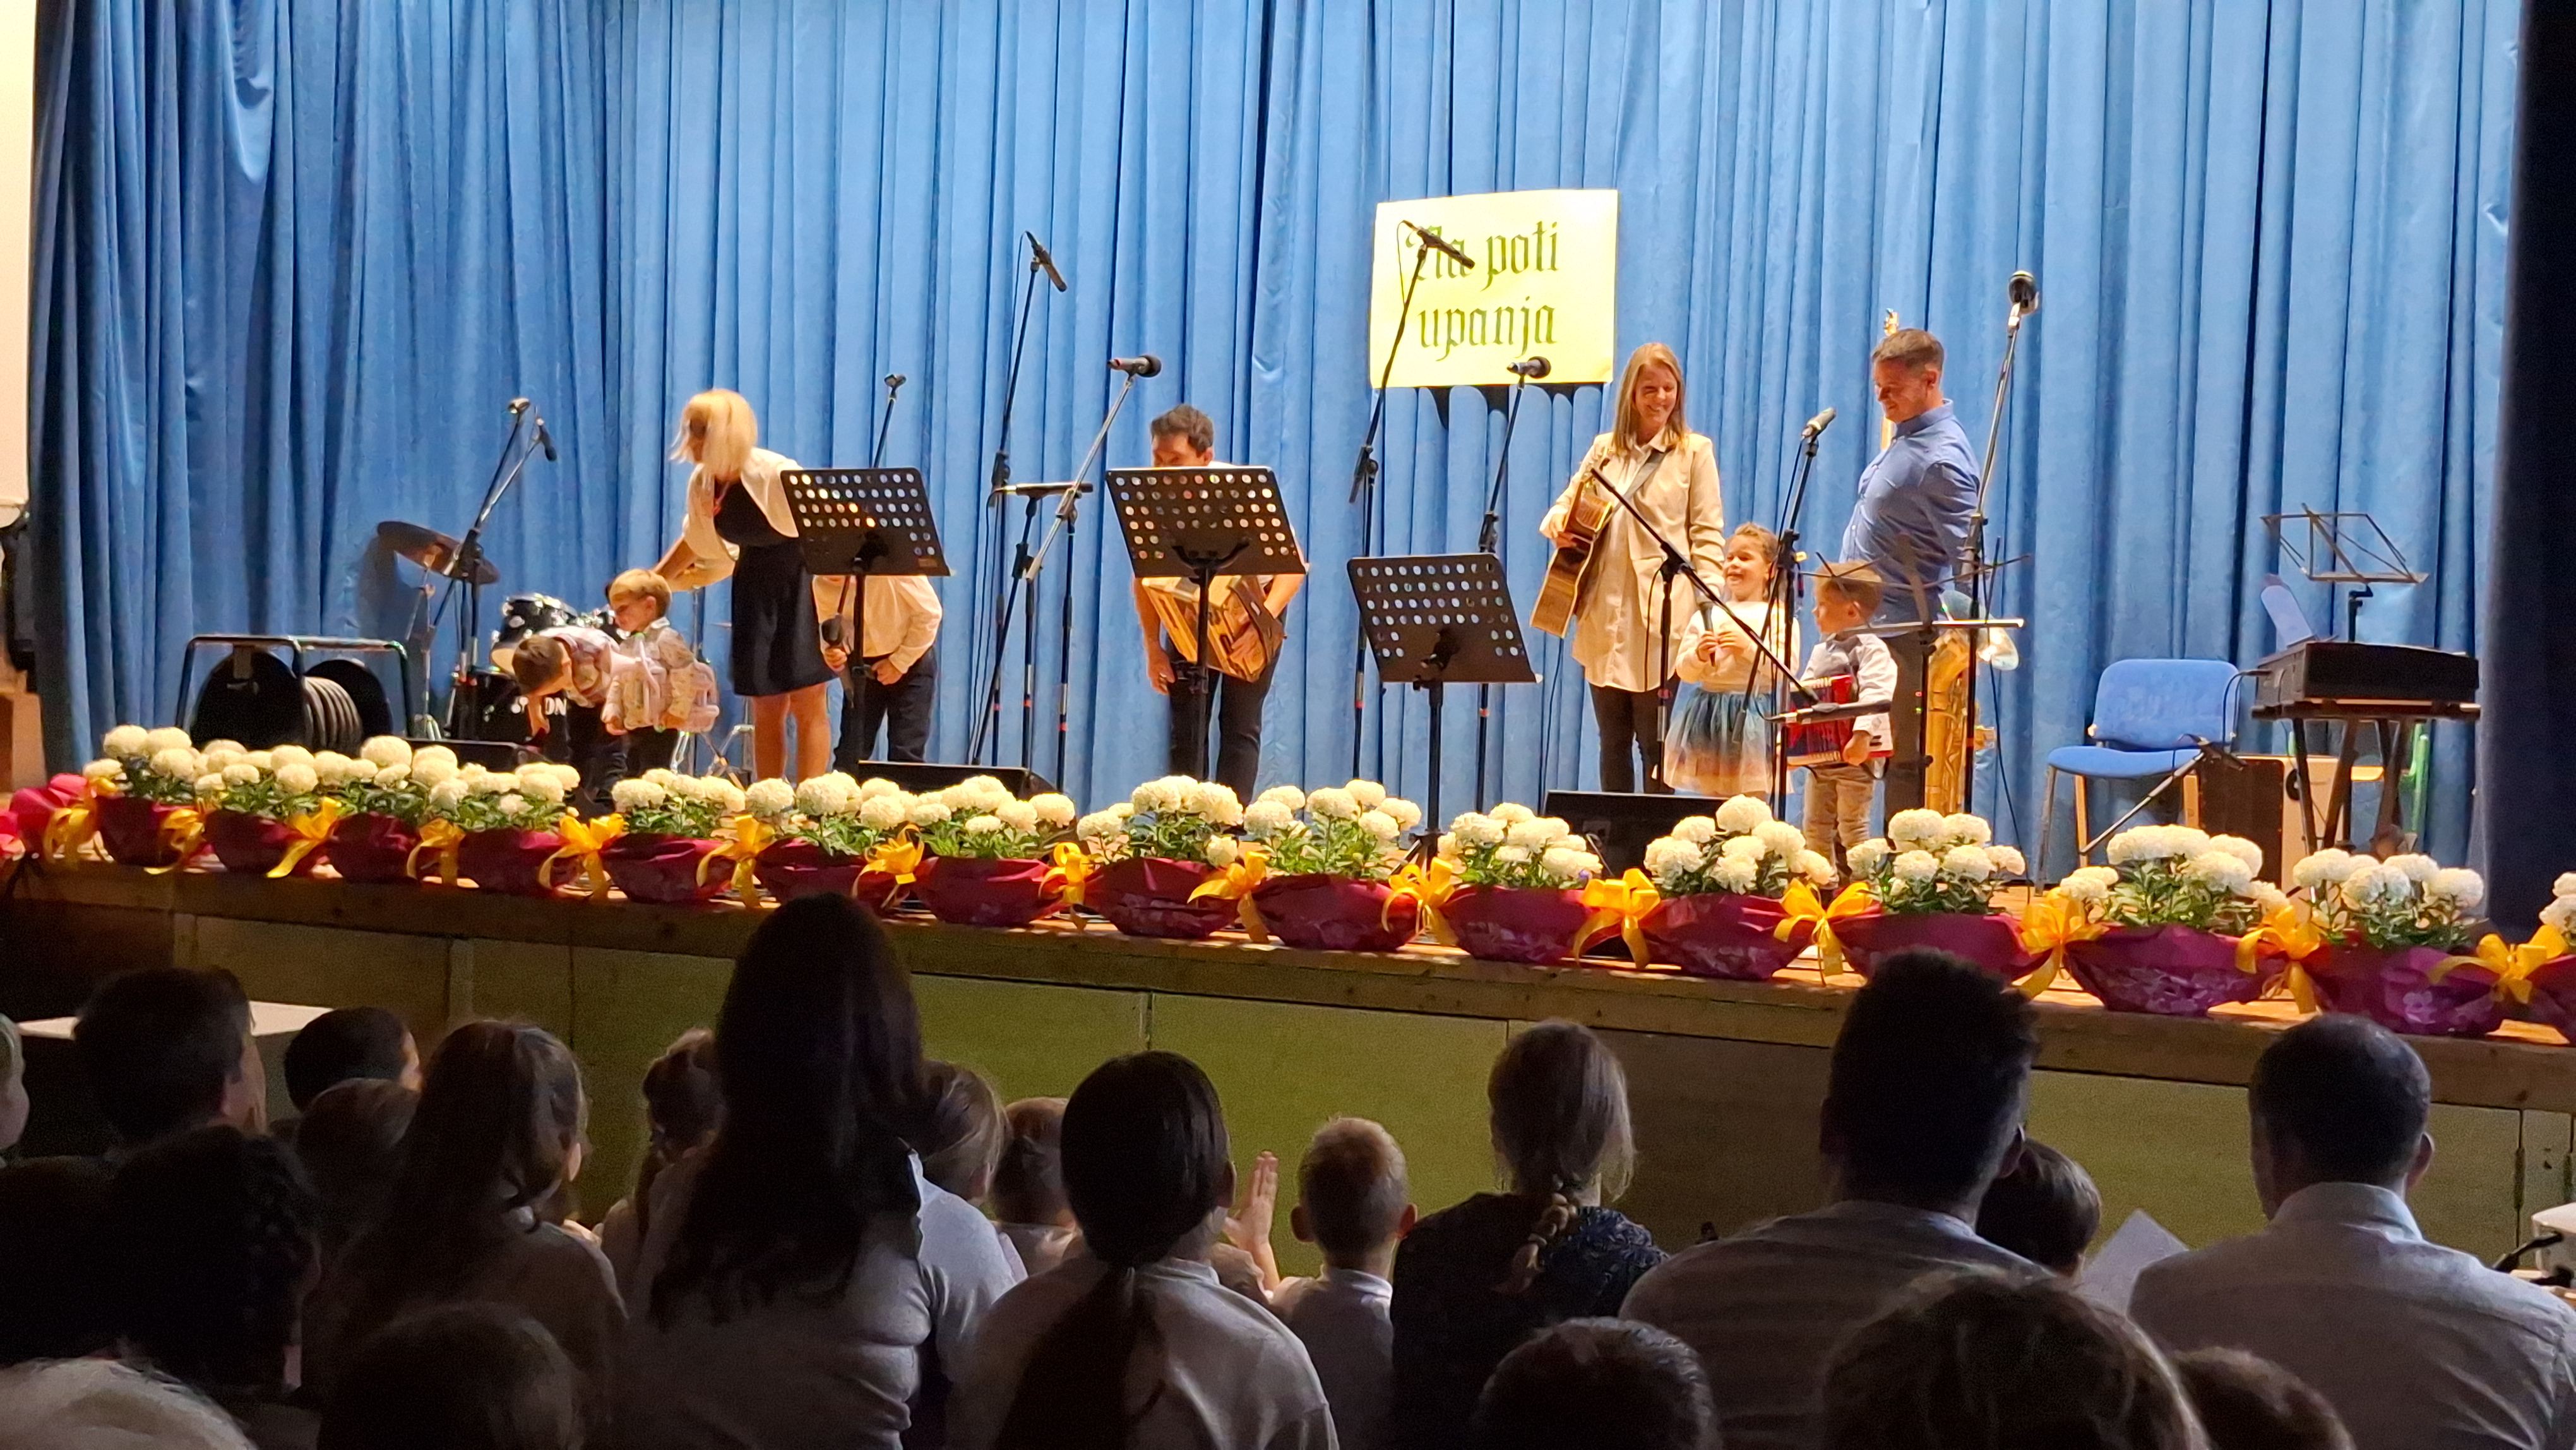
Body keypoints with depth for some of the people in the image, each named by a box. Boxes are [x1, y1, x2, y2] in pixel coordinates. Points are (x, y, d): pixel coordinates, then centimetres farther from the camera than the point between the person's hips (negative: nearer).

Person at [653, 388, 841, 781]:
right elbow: (698, 543, 16)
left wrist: (830, 614, -24)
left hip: (803, 585, -6)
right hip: (756, 588, 6)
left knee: (806, 704, -7)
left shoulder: (777, 476, -24)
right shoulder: (702, 483, -4)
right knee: (766, 708, 6)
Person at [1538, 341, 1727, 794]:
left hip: (1661, 618, -4)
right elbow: (1564, 506, 19)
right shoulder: (1605, 450, 15)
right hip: (1605, 615, 4)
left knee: (1654, 742, -3)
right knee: (1612, 741, 8)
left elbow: (1707, 535, 0)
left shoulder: (1694, 451, 4)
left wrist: (1707, 601, -12)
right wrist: (1559, 526, -6)